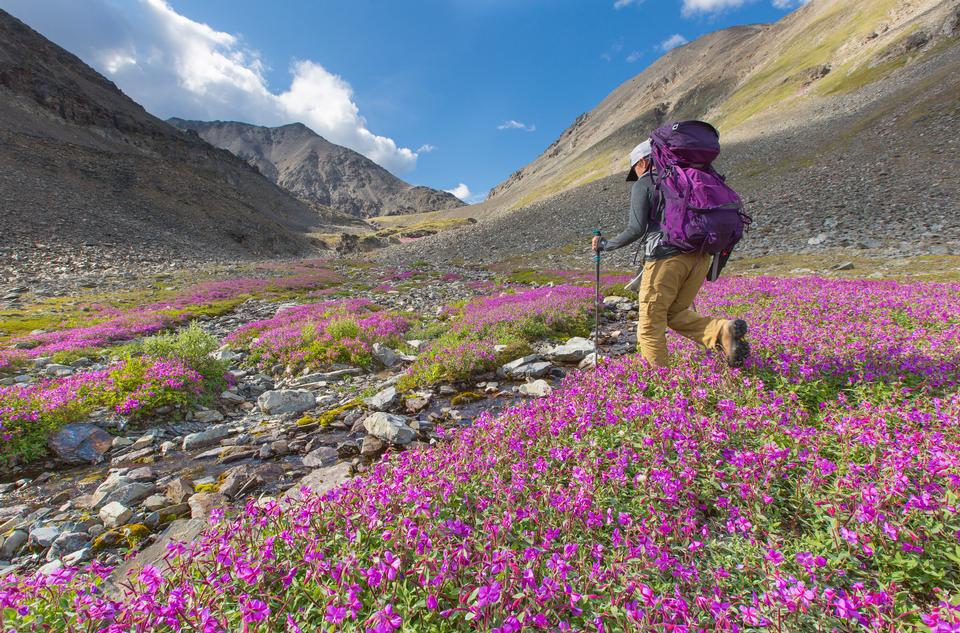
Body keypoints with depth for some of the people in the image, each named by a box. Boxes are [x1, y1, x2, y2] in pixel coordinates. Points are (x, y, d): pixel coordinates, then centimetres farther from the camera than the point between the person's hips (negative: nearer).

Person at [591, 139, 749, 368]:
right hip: (700, 255, 7)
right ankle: (722, 330, -6)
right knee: (675, 314, 18)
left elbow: (636, 229, -7)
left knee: (651, 322, 3)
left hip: (667, 256, -7)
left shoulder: (643, 184, 3)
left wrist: (606, 245, 5)